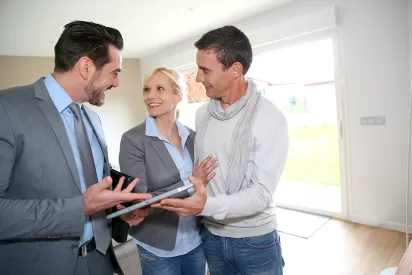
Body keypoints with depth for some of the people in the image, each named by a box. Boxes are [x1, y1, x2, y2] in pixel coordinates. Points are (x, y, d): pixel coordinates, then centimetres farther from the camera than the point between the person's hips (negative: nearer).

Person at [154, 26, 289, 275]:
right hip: (211, 235, 4)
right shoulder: (202, 114, -2)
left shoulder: (271, 119, -19)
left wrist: (207, 206, -35)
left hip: (255, 240, -4)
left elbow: (261, 194, -23)